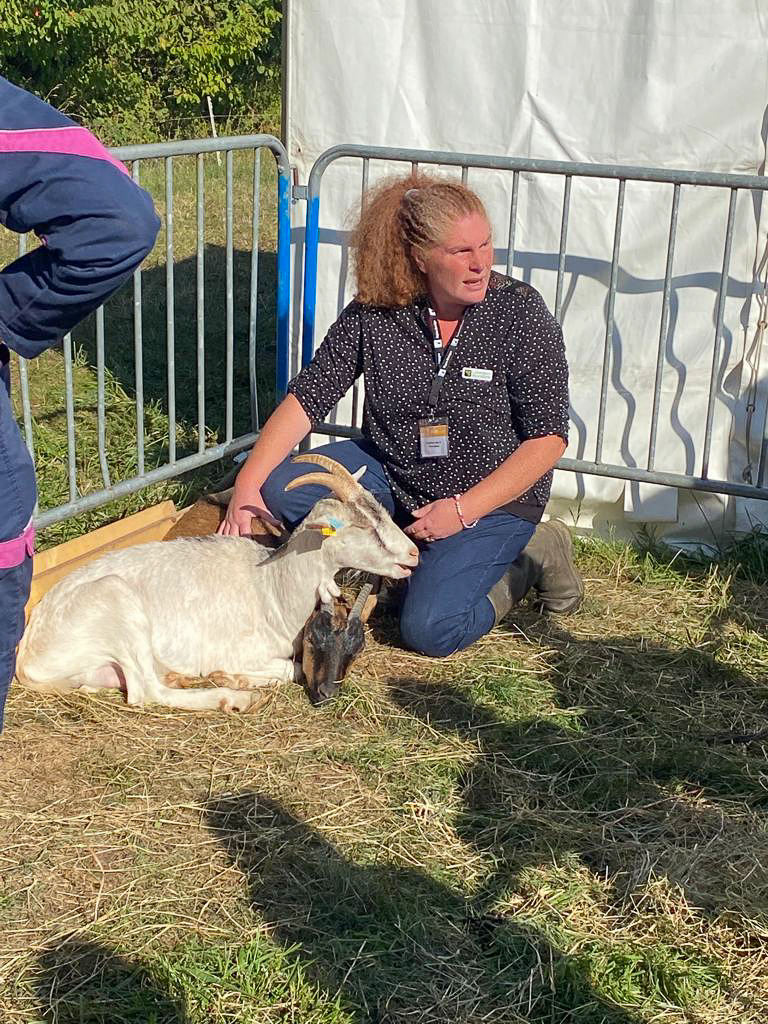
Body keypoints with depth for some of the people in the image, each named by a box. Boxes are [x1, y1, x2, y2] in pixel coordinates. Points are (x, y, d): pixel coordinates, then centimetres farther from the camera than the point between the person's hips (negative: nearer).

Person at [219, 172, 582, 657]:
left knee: (429, 630, -21)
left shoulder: (521, 313, -16)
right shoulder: (375, 314, -9)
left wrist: (463, 509, -21)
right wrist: (248, 484, -17)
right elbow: (308, 398, -6)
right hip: (391, 476, 4)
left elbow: (548, 437, -15)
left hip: (492, 497, -4)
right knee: (278, 489, -17)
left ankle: (526, 560, 6)